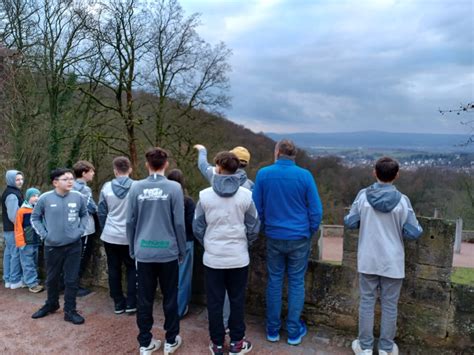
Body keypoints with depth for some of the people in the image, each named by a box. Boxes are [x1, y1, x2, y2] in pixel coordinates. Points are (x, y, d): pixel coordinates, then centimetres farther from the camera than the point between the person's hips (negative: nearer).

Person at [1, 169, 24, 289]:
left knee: (8, 253, 14)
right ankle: (15, 280, 6)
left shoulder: (11, 192, 12)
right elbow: (13, 215, -24)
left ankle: (8, 279, 22)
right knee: (16, 254, -2)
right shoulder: (12, 195, -19)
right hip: (14, 230, -10)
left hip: (8, 229, 10)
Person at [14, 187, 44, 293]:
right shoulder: (22, 211, -11)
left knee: (34, 263, 15)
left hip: (36, 242, 5)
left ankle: (35, 281, 25)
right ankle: (32, 284, 2)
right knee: (28, 264, 0)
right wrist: (21, 242, -12)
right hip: (26, 243, -5)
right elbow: (18, 228, -11)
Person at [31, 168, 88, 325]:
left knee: (72, 280, 4)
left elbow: (84, 215, 10)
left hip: (73, 246, 0)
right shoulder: (45, 198, -9)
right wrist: (43, 234, -4)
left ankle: (70, 311, 18)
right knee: (52, 278, 18)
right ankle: (51, 304, 41)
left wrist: (80, 230, -2)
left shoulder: (78, 197, -6)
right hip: (52, 246, 0)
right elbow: (35, 218, 5)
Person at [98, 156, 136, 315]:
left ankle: (118, 304, 21)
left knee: (114, 270, 14)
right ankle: (131, 303, 13)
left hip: (110, 235, 2)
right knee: (132, 269, 15)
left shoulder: (106, 187, -5)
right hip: (130, 236, -1)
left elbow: (101, 213, 2)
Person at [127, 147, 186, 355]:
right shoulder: (174, 188, -9)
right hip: (168, 252, -2)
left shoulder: (136, 187, -3)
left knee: (145, 299, 13)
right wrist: (182, 251, 5)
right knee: (170, 298, 13)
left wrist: (132, 249, 15)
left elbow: (130, 222, 2)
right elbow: (179, 223, -7)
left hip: (144, 252, 2)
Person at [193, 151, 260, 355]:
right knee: (237, 300, 14)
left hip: (213, 257, 0)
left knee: (215, 301, 13)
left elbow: (198, 227, -1)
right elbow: (253, 227, -2)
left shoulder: (205, 195, -9)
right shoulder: (245, 195, -9)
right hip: (238, 257, 0)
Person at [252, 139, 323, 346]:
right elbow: (316, 211, -6)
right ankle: (294, 331, 21)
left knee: (274, 281, 13)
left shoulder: (263, 174, -6)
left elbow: (257, 208, -1)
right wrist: (310, 233, 9)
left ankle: (273, 329, 24)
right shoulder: (305, 176, -9)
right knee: (296, 283, 11)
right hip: (299, 238, -1)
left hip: (274, 238, 1)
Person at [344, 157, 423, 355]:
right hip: (392, 263, -1)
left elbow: (349, 223, -5)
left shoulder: (363, 195, -10)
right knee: (389, 305, 13)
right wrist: (419, 228, 12)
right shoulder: (402, 200, -13)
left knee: (367, 302, 13)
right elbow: (412, 233, -10)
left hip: (367, 261, 1)